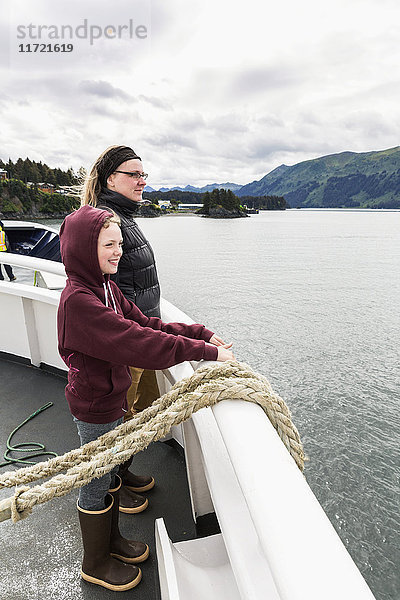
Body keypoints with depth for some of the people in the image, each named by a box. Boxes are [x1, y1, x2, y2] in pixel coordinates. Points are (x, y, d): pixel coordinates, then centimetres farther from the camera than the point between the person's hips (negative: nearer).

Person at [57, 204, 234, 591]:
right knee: (97, 485, 13)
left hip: (111, 399, 9)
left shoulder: (105, 287, 3)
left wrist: (202, 334, -6)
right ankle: (95, 564, 39)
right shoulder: (77, 300, -28)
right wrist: (204, 352, -33)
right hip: (94, 407, -9)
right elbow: (135, 343, -35)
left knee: (110, 473, 25)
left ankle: (110, 540, 49)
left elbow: (144, 323, 2)